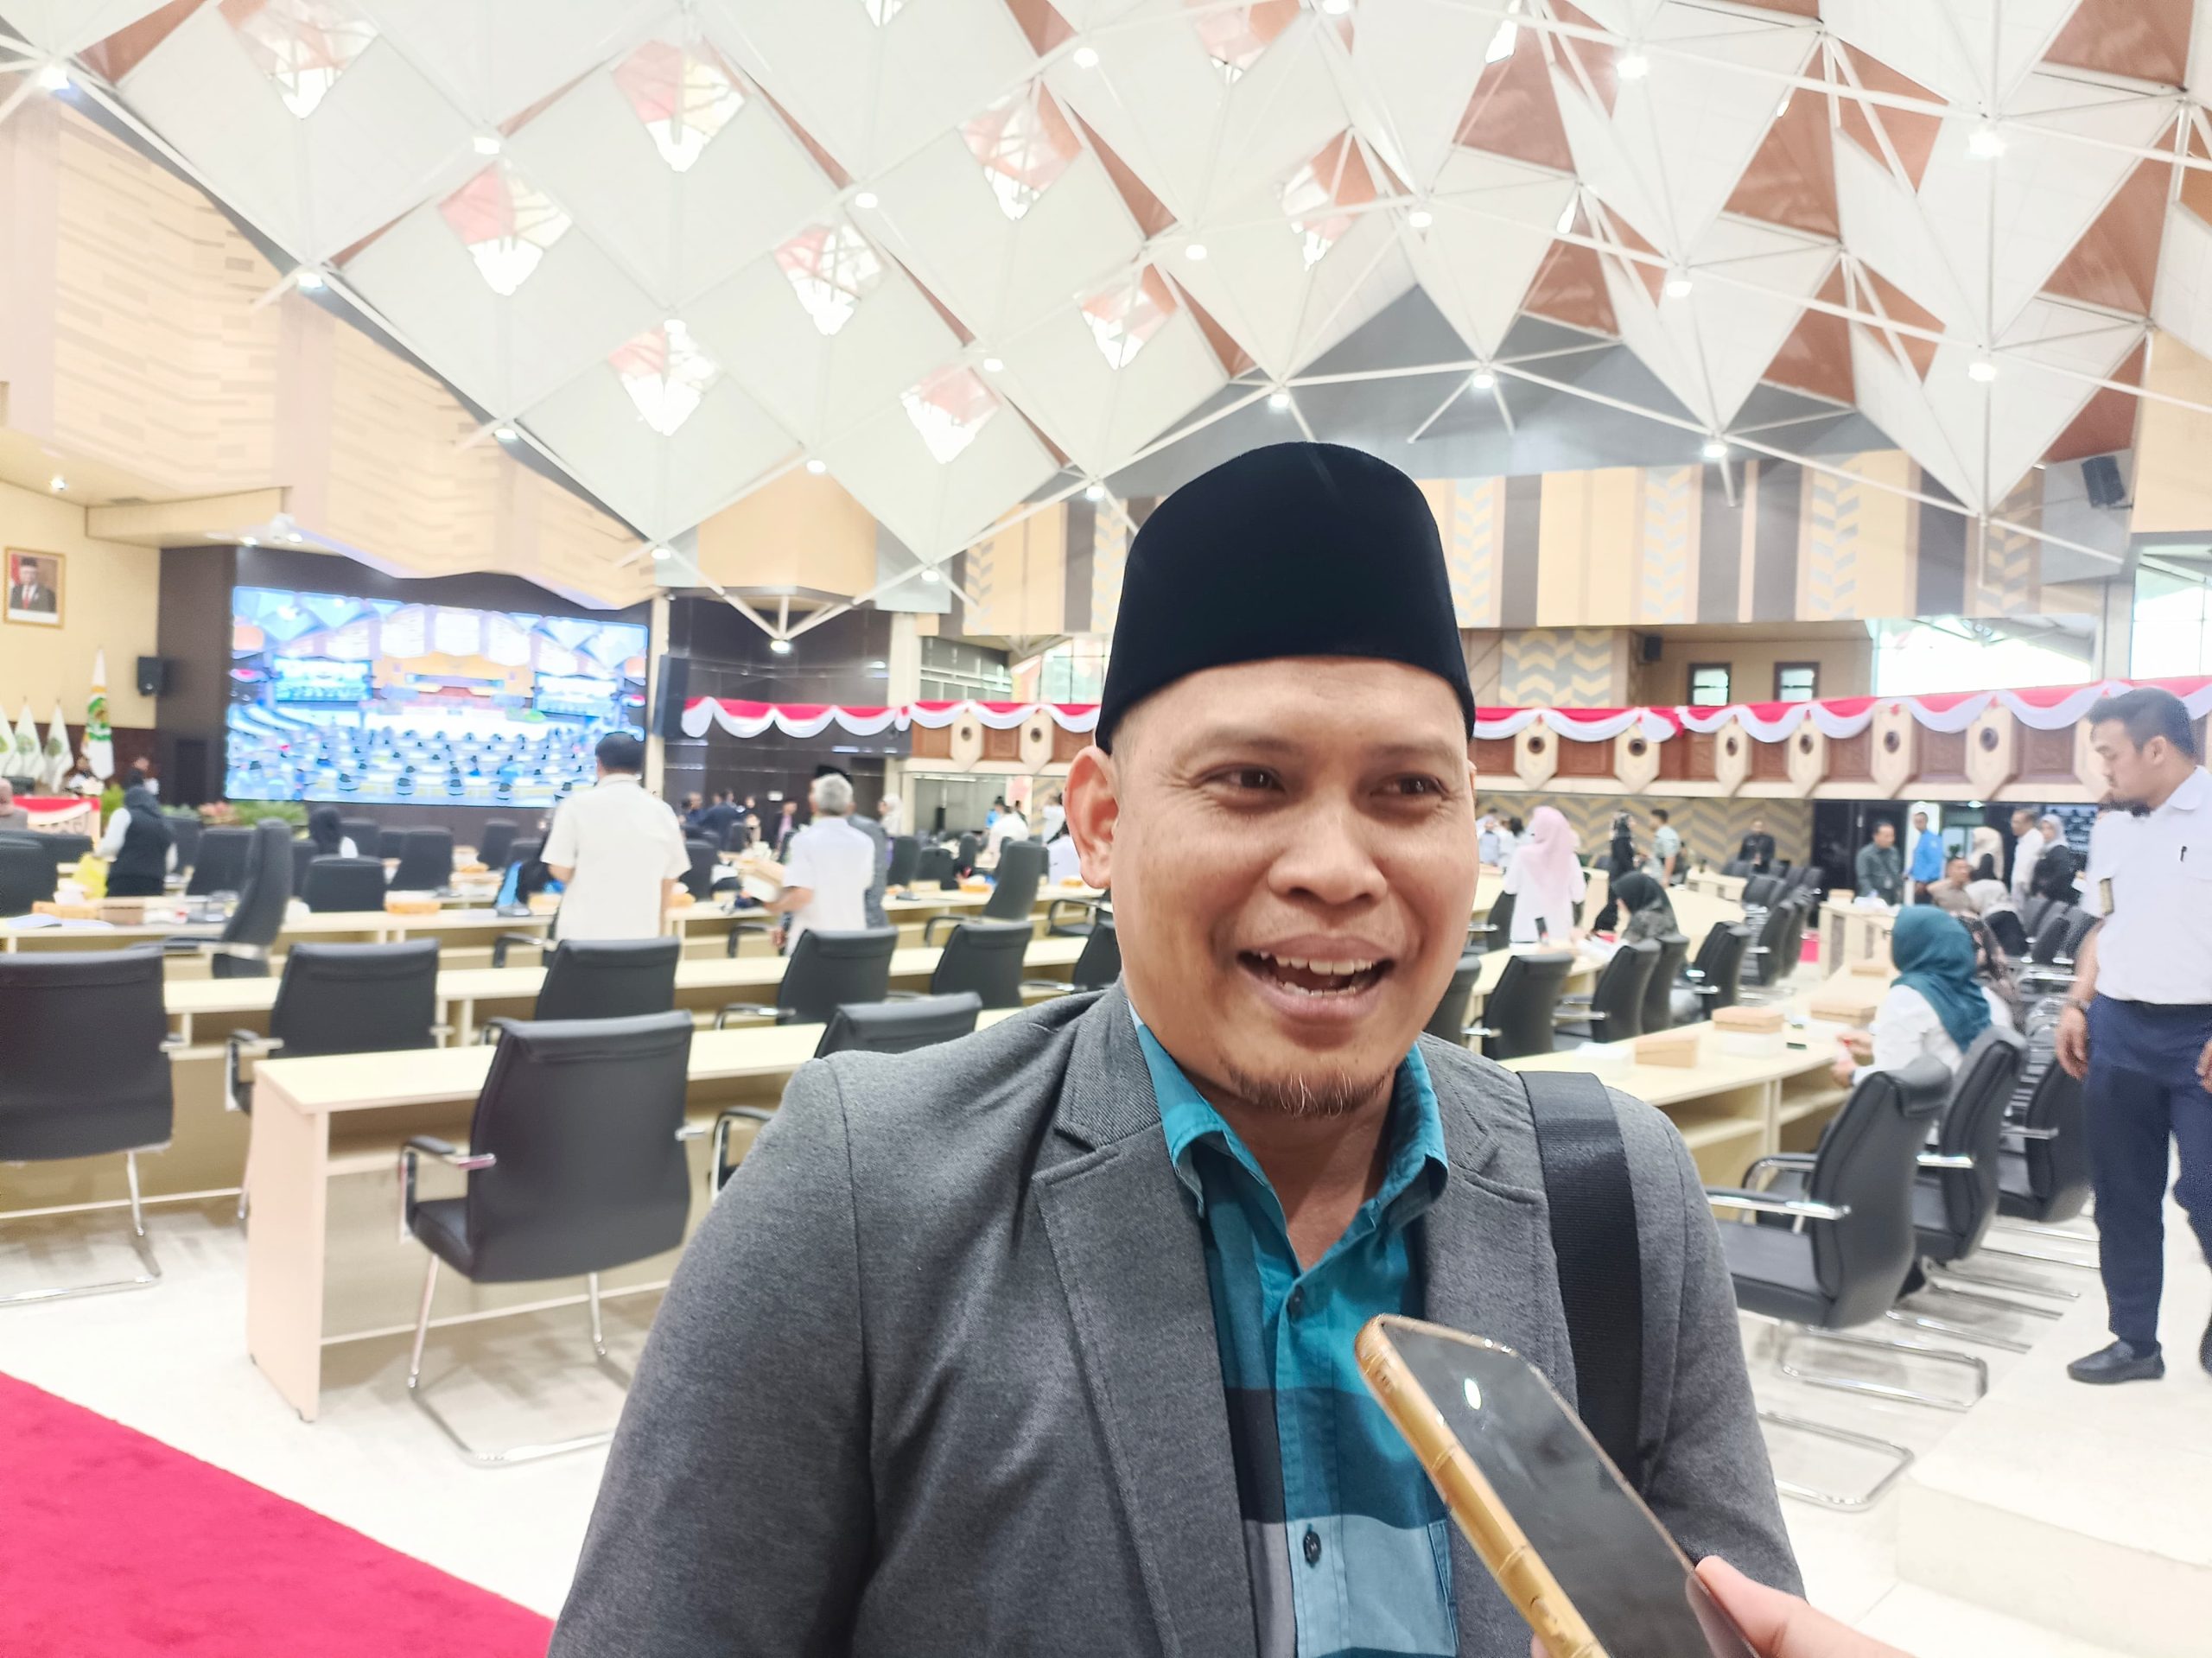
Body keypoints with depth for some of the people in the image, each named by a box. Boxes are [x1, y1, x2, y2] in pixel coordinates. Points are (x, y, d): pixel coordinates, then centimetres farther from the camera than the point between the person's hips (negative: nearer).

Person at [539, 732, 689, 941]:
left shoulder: (577, 805, -5)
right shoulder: (661, 812, 5)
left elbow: (560, 871, -6)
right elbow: (670, 878, 12)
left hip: (584, 932, -3)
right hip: (641, 933, 3)